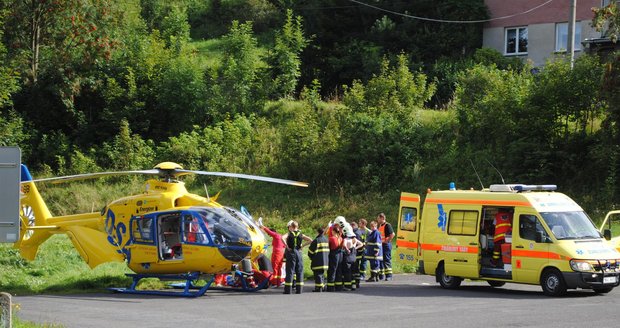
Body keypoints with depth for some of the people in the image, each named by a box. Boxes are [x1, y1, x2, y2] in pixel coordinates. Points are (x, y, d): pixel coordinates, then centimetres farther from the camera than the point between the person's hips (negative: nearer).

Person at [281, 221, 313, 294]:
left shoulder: (289, 234, -3)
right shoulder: (301, 235, 6)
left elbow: (282, 238, -24)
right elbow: (310, 240, 2)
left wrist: (287, 246, -16)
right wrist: (303, 245, 4)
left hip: (291, 253, -3)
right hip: (299, 253, 3)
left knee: (289, 271, 0)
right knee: (299, 271, 8)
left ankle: (288, 290, -1)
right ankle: (299, 289, 6)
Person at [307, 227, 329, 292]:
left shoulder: (316, 240, -13)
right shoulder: (326, 239, 9)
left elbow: (311, 251, -9)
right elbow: (328, 250, 16)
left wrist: (311, 257, 8)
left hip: (318, 261, -7)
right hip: (325, 260, 7)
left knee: (318, 274, -4)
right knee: (322, 274, 18)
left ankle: (318, 287, -7)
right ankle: (323, 286, 20)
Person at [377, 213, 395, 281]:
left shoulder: (387, 225, -11)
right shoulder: (379, 226, 17)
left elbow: (392, 234, -20)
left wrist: (387, 241, -17)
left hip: (386, 245, -9)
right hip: (380, 245, 9)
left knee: (387, 260, -9)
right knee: (380, 260, 11)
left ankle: (388, 275, -8)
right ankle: (380, 275, 17)